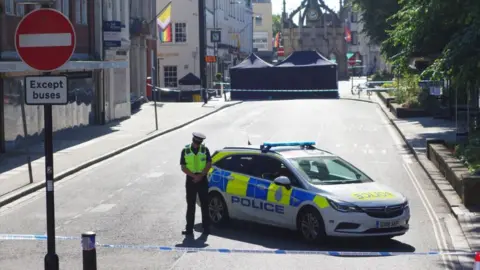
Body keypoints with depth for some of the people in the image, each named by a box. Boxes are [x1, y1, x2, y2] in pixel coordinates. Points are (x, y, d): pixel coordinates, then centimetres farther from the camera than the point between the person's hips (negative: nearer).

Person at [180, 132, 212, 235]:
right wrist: (194, 176, -15)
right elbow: (183, 167, -3)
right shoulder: (185, 150, 0)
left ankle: (206, 227, 9)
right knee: (190, 205, 3)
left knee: (204, 204, 3)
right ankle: (189, 228, 5)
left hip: (202, 179, 0)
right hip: (191, 180, 0)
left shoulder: (204, 149, 1)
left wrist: (200, 176, -13)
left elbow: (209, 164, -1)